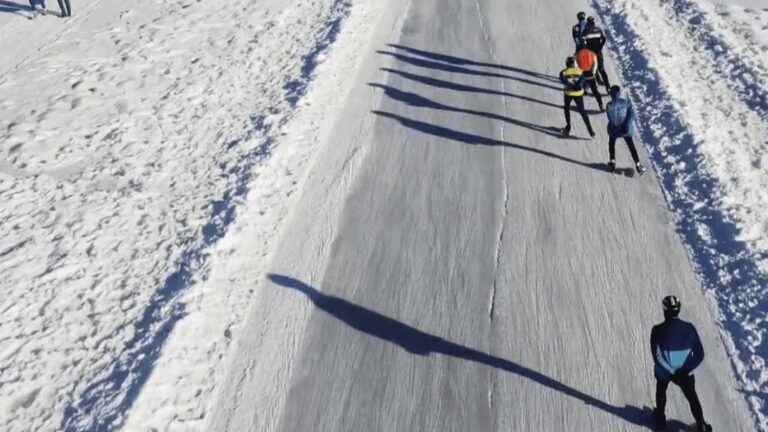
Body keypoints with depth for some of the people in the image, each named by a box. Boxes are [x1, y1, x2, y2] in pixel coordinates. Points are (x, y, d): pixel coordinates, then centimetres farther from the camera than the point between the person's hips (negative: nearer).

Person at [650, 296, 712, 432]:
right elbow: (700, 354, -14)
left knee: (661, 393, 30)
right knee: (692, 398, 25)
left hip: (664, 372, -1)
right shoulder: (689, 328, -17)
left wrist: (671, 372, -16)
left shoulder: (657, 330, -24)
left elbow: (657, 356, -26)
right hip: (685, 372, 1)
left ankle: (660, 420, 46)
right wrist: (686, 370, -9)